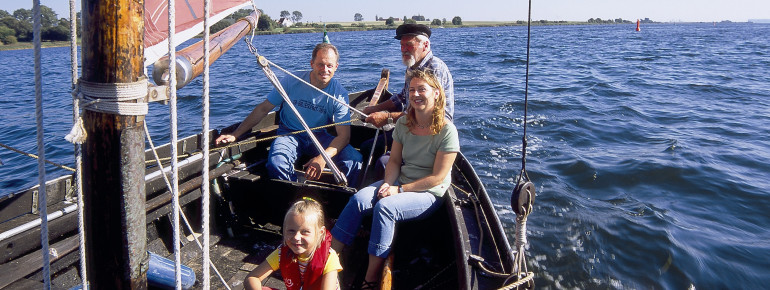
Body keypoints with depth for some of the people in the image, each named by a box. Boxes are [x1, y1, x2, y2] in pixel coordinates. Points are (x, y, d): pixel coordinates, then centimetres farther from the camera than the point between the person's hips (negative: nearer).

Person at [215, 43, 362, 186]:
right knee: (276, 164, -33)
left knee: (354, 159, -26)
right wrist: (235, 135, -7)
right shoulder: (291, 82, -11)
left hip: (320, 136, 1)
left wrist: (323, 158, -35)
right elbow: (263, 109, -3)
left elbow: (344, 135, -16)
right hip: (290, 133, 0)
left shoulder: (340, 93, -11)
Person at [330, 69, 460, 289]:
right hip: (400, 183, 6)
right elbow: (394, 160, 8)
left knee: (384, 207, -31)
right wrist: (388, 183, -12)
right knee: (359, 199, -20)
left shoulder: (446, 131, -14)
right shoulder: (403, 124, 5)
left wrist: (400, 190, -17)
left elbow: (437, 177, -15)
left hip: (429, 194, -6)